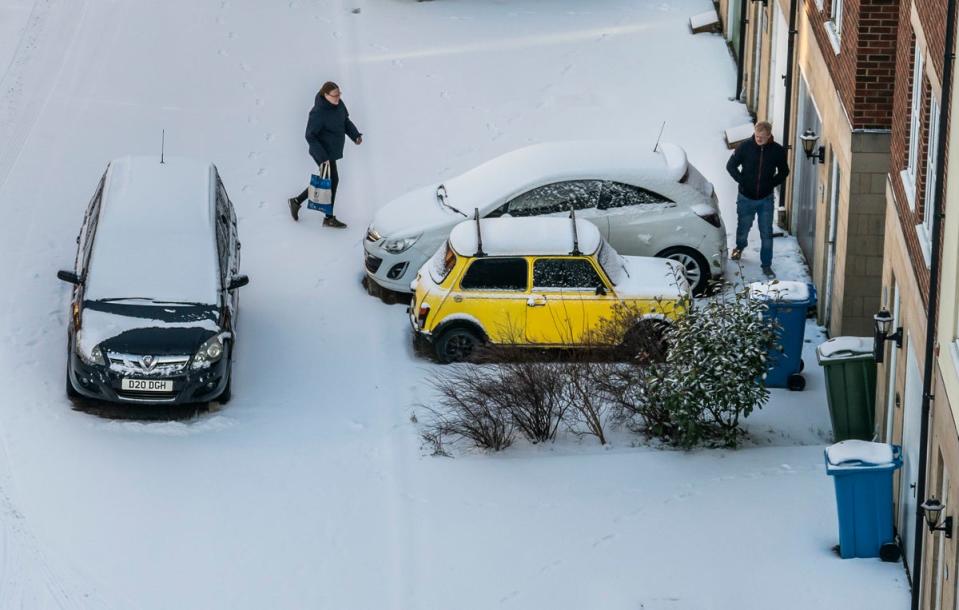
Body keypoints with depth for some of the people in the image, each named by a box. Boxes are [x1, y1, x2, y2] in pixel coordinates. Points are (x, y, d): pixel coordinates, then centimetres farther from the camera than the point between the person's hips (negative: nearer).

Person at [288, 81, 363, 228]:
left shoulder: (339, 104, -2)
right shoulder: (318, 112, -26)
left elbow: (346, 121, 14)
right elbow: (310, 136, -23)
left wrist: (355, 135, -3)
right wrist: (322, 157, -27)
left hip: (333, 150, 9)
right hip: (323, 152, -9)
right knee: (332, 180, 0)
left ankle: (297, 201, 31)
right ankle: (329, 218, 16)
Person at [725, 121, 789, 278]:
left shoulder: (777, 151, -10)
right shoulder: (745, 147, -13)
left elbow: (783, 172, 6)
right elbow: (731, 166, -1)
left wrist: (772, 183, -3)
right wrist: (741, 181, -7)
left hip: (766, 199, 0)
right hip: (746, 198, 0)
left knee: (766, 234, 2)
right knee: (743, 228, 18)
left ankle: (766, 265, 14)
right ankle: (740, 247, 50)